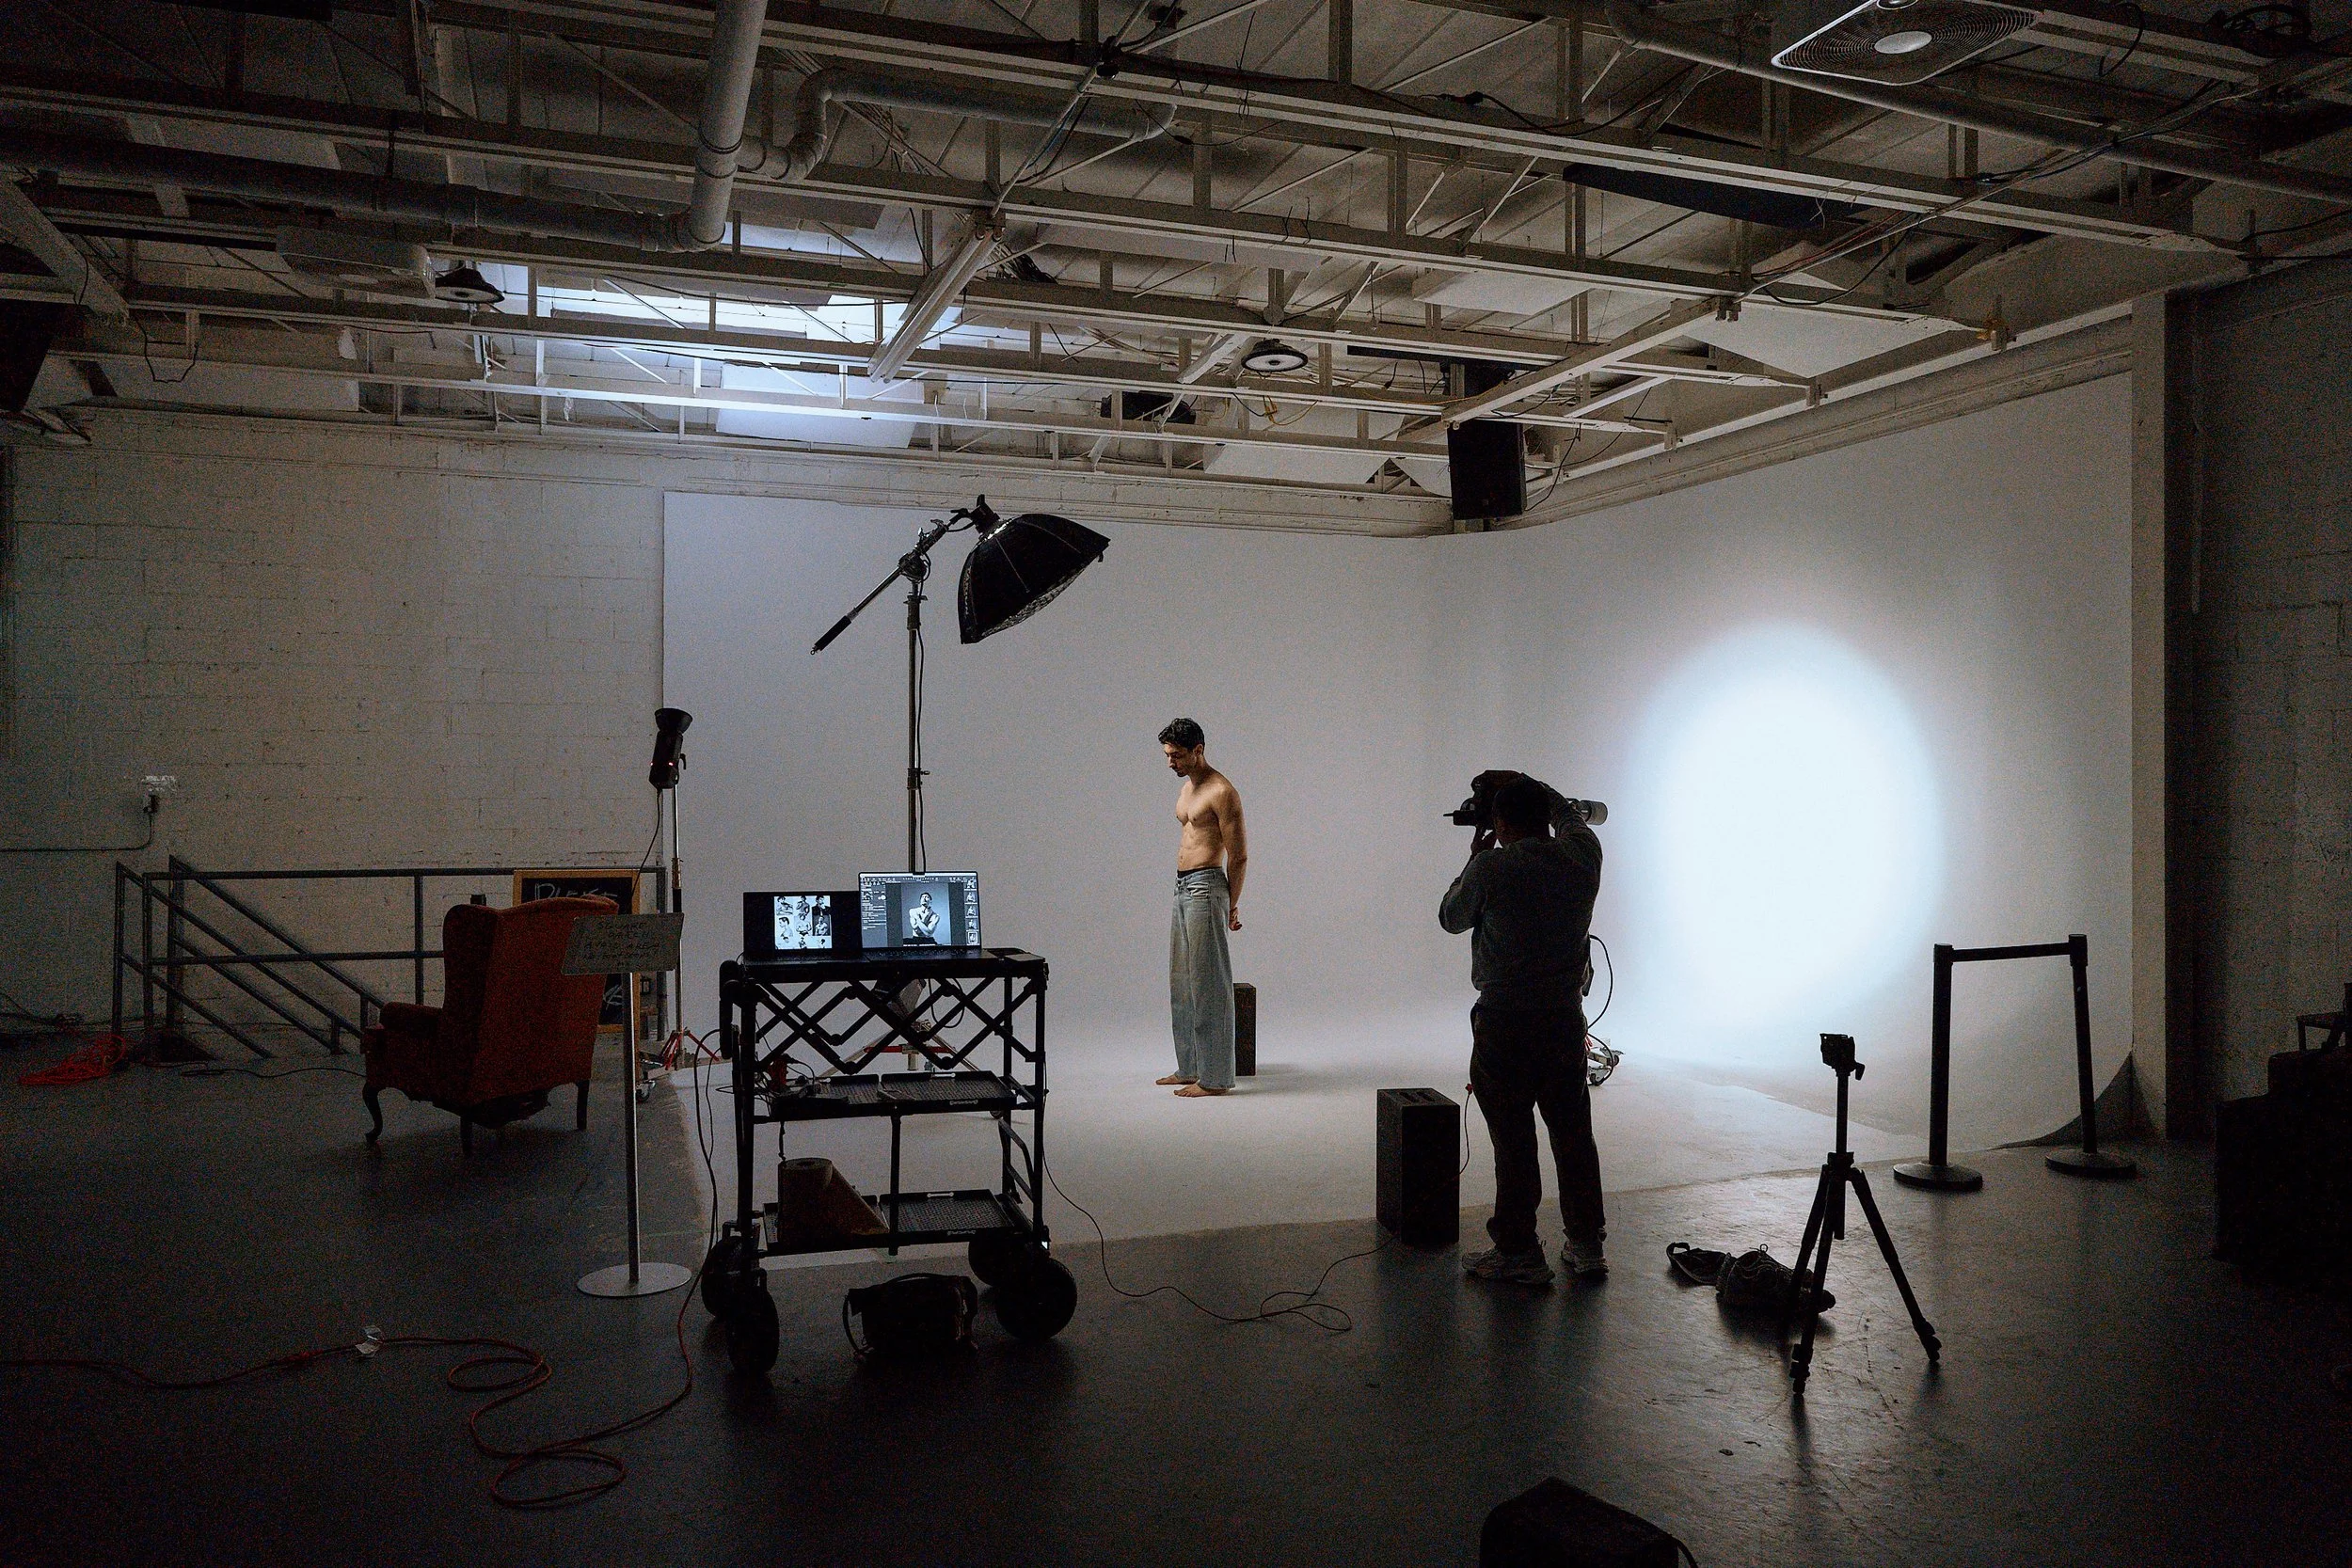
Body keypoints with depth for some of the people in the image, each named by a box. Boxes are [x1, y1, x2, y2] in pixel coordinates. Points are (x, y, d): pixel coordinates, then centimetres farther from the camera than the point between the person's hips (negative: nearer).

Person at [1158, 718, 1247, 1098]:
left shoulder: (1222, 792, -12)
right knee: (1182, 984, 14)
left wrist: (1231, 906, -7)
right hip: (1183, 888, 10)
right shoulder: (1187, 789, 17)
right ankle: (1190, 1068, 23)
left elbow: (1238, 856, -11)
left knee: (1209, 984, -6)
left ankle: (1215, 1077, -1)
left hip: (1205, 888, -10)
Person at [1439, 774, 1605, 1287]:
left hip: (1505, 1022, -5)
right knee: (1573, 1133, 13)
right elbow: (1574, 819, 25)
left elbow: (1451, 918, 4)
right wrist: (1535, 791, 29)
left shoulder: (1492, 867, -14)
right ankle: (1586, 1246, 22)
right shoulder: (1582, 856, 0)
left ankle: (1518, 1253, 9)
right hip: (1566, 1018, 5)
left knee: (1513, 1140, 2)